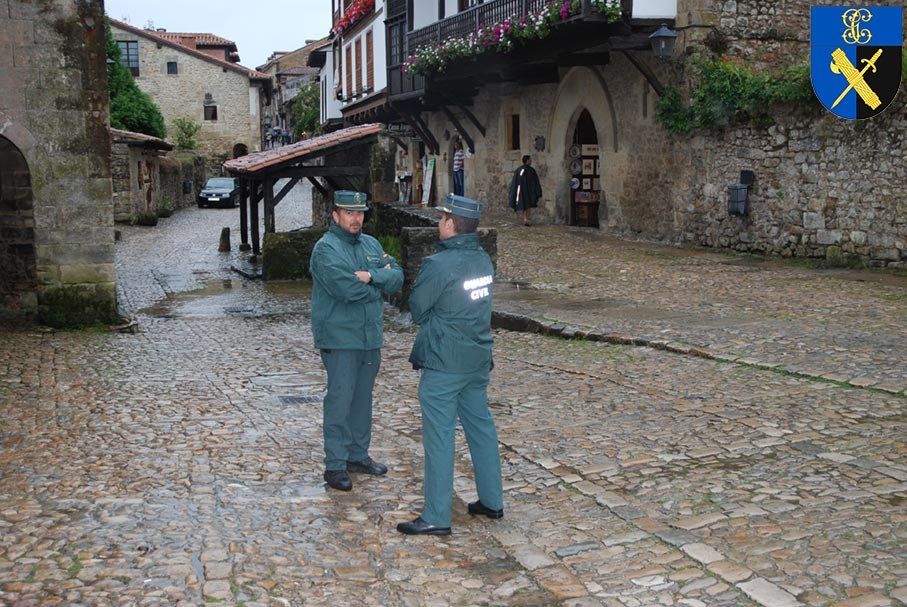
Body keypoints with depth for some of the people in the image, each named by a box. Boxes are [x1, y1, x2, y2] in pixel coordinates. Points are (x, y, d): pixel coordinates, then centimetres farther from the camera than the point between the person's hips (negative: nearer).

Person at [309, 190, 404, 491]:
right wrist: (381, 281, -8)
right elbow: (347, 288, -24)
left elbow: (397, 276, 2)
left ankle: (358, 454, 28)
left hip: (370, 337, 7)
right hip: (340, 339, -7)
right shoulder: (326, 248, -11)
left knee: (363, 399, 15)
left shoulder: (371, 244, 12)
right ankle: (335, 465, 4)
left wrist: (371, 276, -17)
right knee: (340, 401, -4)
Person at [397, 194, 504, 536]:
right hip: (479, 360, 8)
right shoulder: (483, 260, 4)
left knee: (439, 436, -1)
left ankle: (437, 518, 5)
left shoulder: (439, 265, -19)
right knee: (481, 427, 17)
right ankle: (492, 501, 27)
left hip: (444, 365, -8)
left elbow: (417, 309, -7)